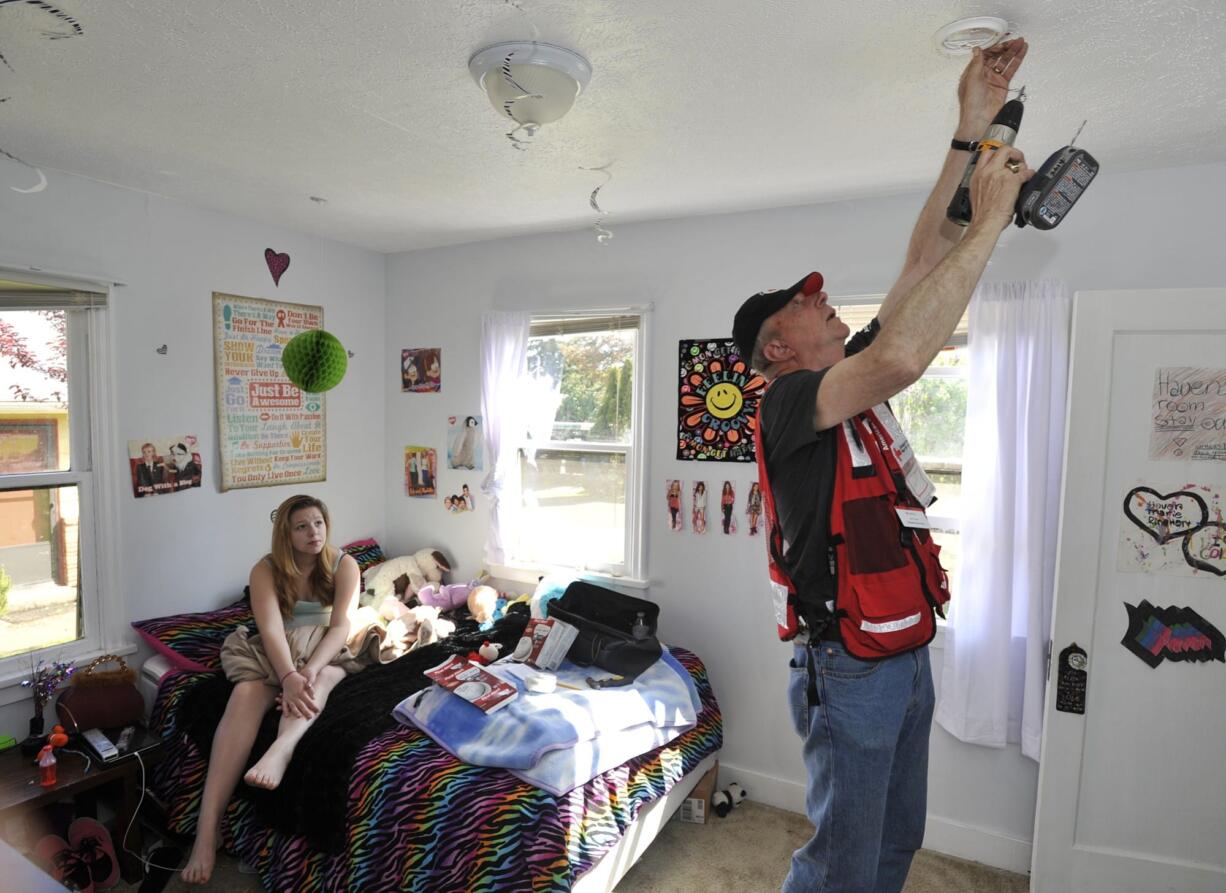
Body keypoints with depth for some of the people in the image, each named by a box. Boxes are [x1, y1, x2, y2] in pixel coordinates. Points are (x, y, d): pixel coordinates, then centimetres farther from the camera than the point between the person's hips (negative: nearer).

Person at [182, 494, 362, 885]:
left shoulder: (344, 565, -7)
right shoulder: (266, 569, -7)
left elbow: (341, 627, -16)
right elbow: (271, 629, -21)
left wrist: (309, 670, -35)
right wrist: (289, 677, -40)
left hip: (326, 655, 0)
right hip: (276, 655, 0)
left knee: (322, 678, -36)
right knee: (246, 695, -31)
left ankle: (280, 751, -66)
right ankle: (207, 828, -40)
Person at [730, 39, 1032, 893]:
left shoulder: (855, 383, 7)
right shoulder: (787, 403, -17)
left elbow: (919, 264, 8)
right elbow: (902, 358, -35)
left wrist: (971, 132, 7)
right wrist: (990, 221, -25)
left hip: (909, 657, 8)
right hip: (851, 671, -8)